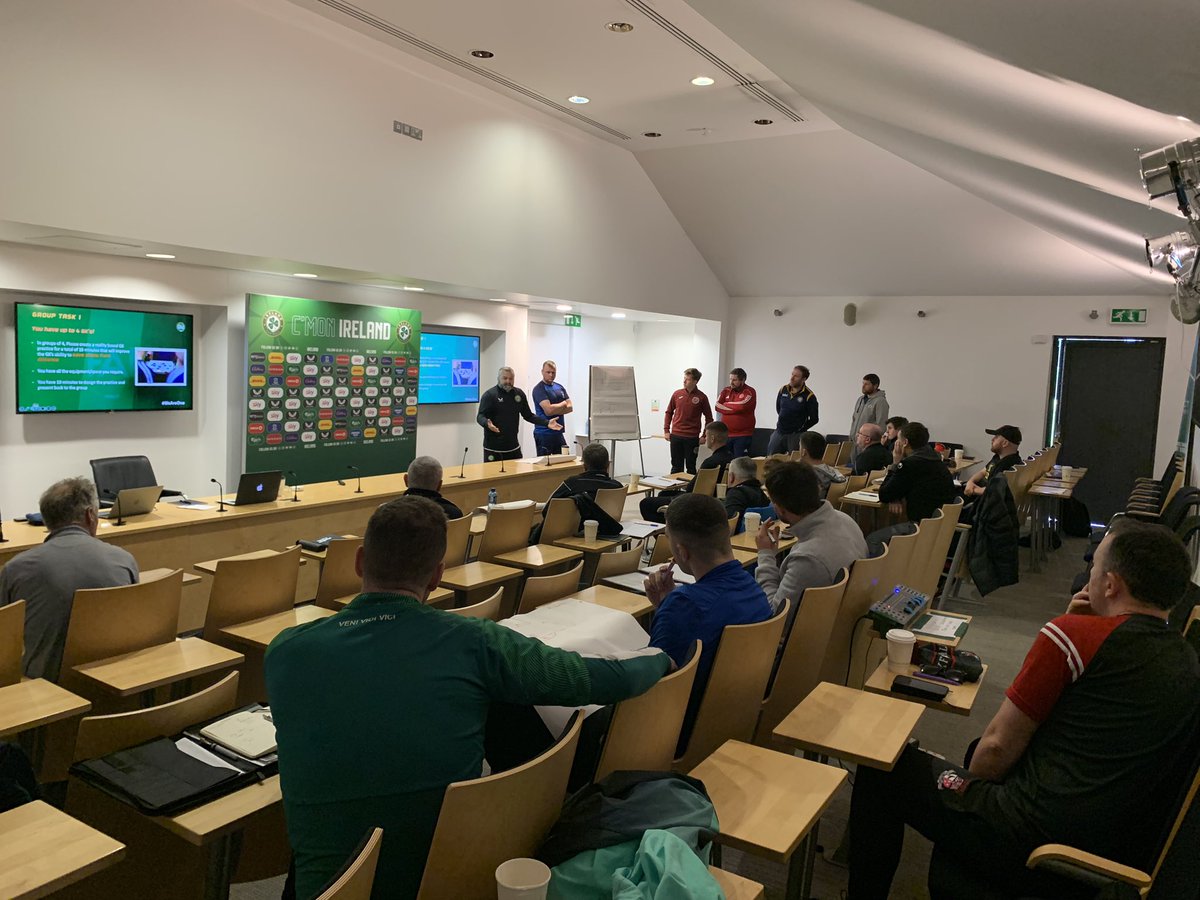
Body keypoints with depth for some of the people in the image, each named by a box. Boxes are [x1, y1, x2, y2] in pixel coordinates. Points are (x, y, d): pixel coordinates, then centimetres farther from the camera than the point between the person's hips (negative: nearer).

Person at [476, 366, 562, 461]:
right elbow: (480, 417, -11)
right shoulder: (489, 395, -6)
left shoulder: (519, 394, 10)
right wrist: (487, 423, -34)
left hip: (513, 447, 5)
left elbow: (528, 415, 16)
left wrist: (547, 423, 4)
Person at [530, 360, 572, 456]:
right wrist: (563, 404, -2)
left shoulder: (560, 387, 13)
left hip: (558, 432, 6)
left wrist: (555, 409, -12)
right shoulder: (539, 389, -8)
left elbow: (570, 407, 5)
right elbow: (548, 409, -20)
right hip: (544, 433, -6)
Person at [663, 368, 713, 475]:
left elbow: (709, 418, 3)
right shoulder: (677, 394, 3)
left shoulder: (702, 398, -4)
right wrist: (666, 430, 6)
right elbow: (669, 412, 12)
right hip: (675, 436, 2)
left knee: (690, 467, 5)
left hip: (692, 438, -2)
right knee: (676, 466, 10)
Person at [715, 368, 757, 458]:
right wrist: (735, 408, -10)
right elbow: (718, 406, -4)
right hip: (725, 434, 4)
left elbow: (741, 406, -20)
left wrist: (726, 404, -4)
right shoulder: (725, 391, 9)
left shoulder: (749, 392, -4)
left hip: (743, 435, -4)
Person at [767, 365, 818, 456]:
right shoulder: (783, 390, 3)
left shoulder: (809, 396, -12)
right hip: (779, 432, 5)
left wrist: (800, 429, -4)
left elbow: (814, 419, -7)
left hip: (796, 435, -5)